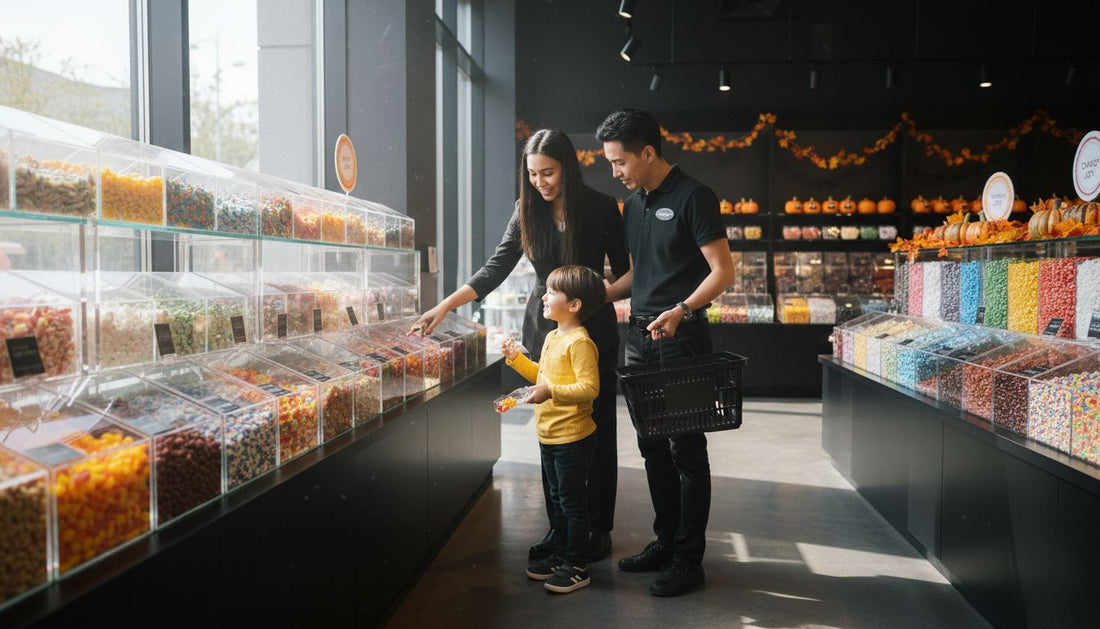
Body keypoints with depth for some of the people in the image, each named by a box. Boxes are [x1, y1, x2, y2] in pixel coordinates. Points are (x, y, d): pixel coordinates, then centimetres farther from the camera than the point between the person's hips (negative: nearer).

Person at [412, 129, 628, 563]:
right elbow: (496, 268, -3)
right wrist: (446, 305, -13)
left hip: (593, 328, -3)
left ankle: (599, 529, 16)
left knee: (597, 430, 3)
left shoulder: (601, 208, -7)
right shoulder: (527, 212, 2)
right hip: (544, 329, 3)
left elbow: (623, 271, 1)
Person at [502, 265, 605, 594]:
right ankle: (560, 556, 33)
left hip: (573, 437, -10)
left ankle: (577, 567, 13)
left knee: (572, 501, 1)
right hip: (549, 434, 10)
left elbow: (589, 387, -25)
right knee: (558, 498, 20)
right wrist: (516, 358, 14)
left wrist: (551, 391, -33)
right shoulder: (552, 337, 11)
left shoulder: (580, 342, -20)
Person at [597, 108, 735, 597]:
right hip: (640, 337, 8)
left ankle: (688, 560, 9)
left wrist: (681, 310, -25)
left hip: (681, 337, -8)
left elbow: (723, 271, -13)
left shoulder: (692, 197, -9)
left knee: (686, 450, -1)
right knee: (652, 447, 13)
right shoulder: (632, 205, 14)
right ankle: (666, 542, 27)